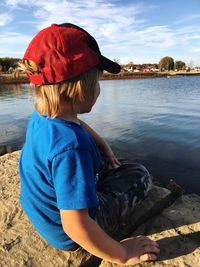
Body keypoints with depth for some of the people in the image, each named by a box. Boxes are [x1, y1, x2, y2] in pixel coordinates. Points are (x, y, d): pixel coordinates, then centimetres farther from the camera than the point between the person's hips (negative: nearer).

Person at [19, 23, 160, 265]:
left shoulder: (40, 116, -10)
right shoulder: (71, 146, -40)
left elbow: (79, 125, 12)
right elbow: (75, 227, -36)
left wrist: (103, 146, 5)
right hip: (65, 236, -7)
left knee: (108, 163, 20)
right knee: (140, 175, 2)